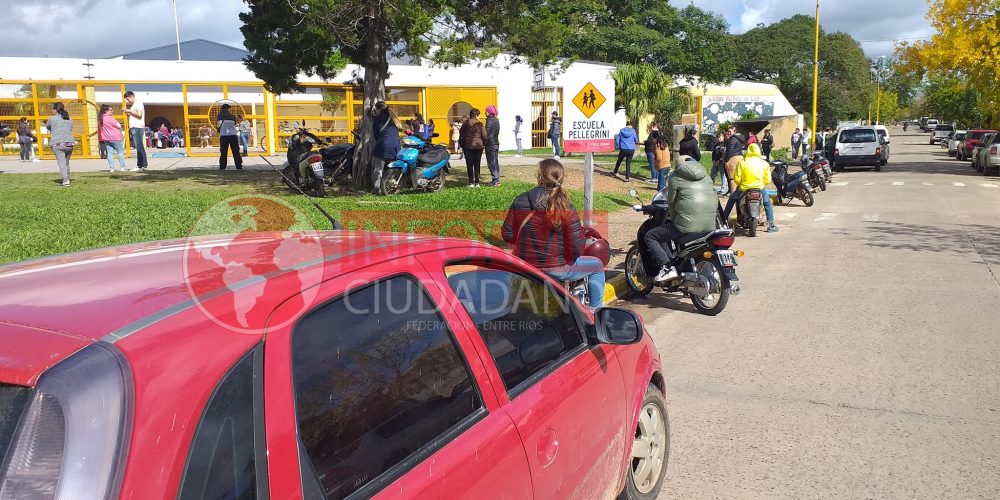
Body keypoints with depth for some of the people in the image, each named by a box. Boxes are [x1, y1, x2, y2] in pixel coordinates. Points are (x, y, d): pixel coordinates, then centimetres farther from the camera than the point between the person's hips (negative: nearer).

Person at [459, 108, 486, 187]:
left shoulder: (465, 123, 1)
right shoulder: (480, 124, -3)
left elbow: (461, 135, 3)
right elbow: (484, 136, -2)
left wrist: (462, 145, 10)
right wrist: (484, 144, 12)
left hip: (468, 146, 0)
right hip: (478, 146, 0)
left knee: (469, 165, 3)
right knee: (477, 165, 5)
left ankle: (471, 182, 0)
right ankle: (477, 182, 3)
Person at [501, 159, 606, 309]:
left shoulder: (519, 201, -8)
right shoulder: (566, 209, -16)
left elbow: (507, 234, -2)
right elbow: (576, 248, -15)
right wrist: (569, 259, 6)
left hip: (523, 268, 4)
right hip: (555, 270, -4)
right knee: (597, 265, 19)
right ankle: (594, 310, 19)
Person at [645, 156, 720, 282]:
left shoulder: (675, 176, 3)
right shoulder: (707, 177, 19)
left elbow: (671, 203, 6)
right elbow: (716, 201, 20)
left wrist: (674, 219, 21)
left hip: (687, 226, -7)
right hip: (710, 227, 7)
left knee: (649, 236, 5)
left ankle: (667, 267, -9)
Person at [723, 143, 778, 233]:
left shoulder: (742, 162, -4)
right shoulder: (764, 163, 2)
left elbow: (737, 178, -7)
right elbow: (767, 180, 2)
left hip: (744, 188, -1)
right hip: (759, 188, 1)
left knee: (731, 200, 25)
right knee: (767, 203, 25)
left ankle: (723, 221, 25)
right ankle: (771, 226, 20)